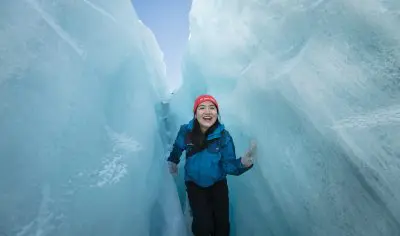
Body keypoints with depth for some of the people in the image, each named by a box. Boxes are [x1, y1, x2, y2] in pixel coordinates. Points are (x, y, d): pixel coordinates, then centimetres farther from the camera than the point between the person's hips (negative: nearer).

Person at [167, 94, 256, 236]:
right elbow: (177, 148, 4)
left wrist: (243, 163, -43)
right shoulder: (186, 131, -19)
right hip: (194, 184, 0)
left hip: (218, 184, 1)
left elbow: (229, 165, -25)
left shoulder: (223, 136, -20)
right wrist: (172, 161, 9)